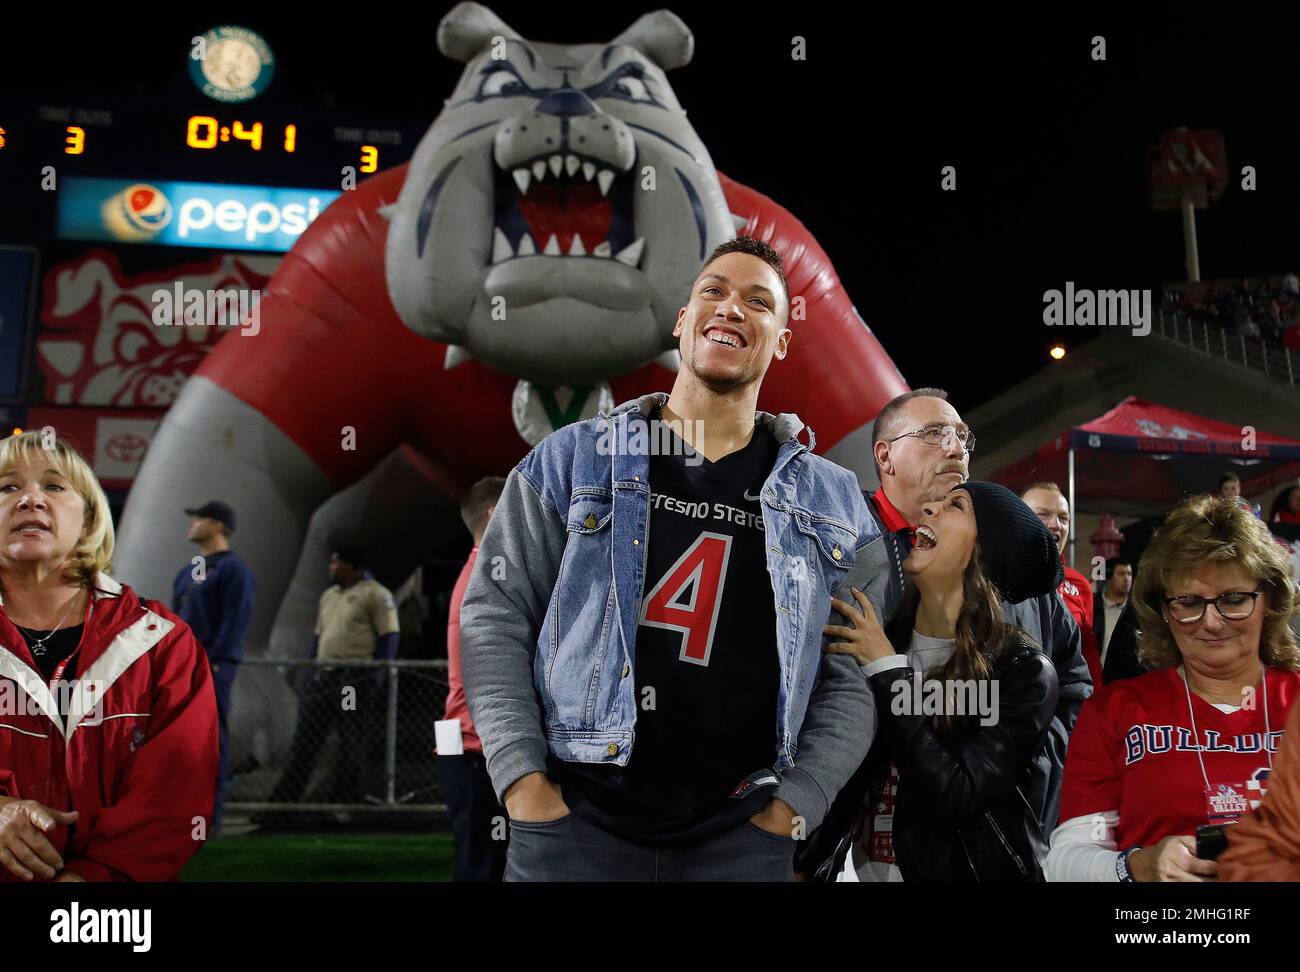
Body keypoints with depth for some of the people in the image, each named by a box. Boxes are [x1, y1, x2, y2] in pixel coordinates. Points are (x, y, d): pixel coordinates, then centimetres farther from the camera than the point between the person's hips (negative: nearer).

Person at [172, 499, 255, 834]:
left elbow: (236, 619, -13)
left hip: (212, 667, -9)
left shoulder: (233, 568, -6)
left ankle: (210, 817, -5)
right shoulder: (187, 571, 21)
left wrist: (213, 662, -19)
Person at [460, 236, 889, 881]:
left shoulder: (831, 503, 7)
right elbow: (495, 614, 1)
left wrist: (793, 805, -6)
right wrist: (524, 781, -8)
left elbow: (855, 675, 5)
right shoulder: (573, 460, 4)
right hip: (577, 818, -1)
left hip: (743, 832, 1)